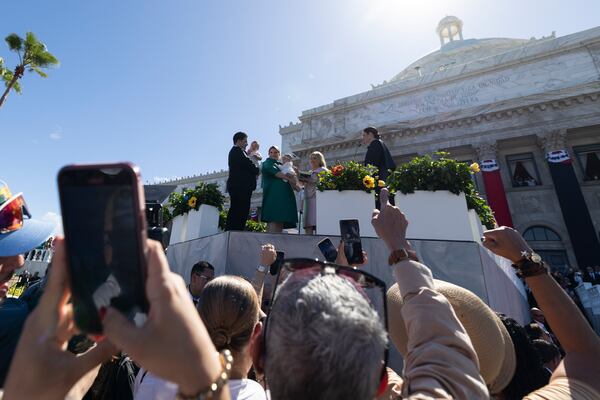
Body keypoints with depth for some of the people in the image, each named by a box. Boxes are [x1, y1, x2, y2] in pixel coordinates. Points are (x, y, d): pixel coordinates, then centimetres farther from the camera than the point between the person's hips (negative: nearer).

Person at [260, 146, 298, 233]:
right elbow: (273, 171, -8)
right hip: (274, 194, -6)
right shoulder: (267, 162, 12)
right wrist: (287, 177, -14)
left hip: (285, 195, 7)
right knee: (274, 220, -18)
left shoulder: (282, 165, 31)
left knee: (280, 221, -2)